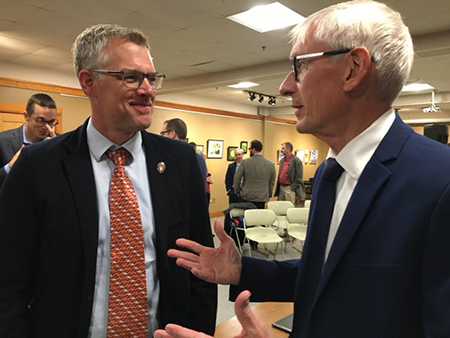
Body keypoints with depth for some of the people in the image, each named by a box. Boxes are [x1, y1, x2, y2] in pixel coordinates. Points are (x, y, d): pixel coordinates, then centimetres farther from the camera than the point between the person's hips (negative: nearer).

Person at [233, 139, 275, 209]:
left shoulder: (245, 162, -8)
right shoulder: (271, 164, 1)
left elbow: (237, 178, -3)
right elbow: (272, 182, 8)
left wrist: (237, 192, 11)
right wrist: (268, 196, 19)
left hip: (245, 198, -2)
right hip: (261, 199, 2)